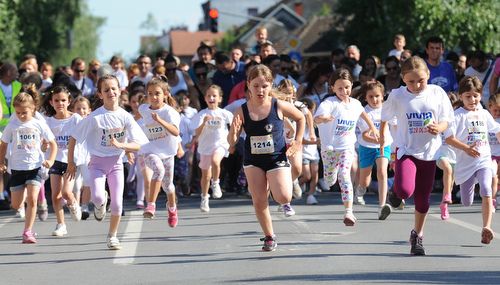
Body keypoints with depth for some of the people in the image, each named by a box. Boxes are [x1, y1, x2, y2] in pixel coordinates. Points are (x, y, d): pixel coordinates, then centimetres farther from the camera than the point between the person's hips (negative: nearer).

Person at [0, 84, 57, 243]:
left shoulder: (39, 125, -3)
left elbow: (53, 144, 4)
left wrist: (50, 160, -10)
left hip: (35, 167, -2)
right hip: (16, 168, 2)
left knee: (32, 200, -17)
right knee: (16, 205, 5)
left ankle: (28, 232, -10)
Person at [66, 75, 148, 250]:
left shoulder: (125, 117, -6)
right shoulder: (95, 118, -12)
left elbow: (138, 145, -6)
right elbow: (73, 138, -3)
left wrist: (120, 145, -23)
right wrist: (70, 162, -1)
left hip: (116, 163, 2)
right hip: (97, 162, -2)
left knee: (117, 203, -4)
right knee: (97, 198, -23)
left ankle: (112, 236, 18)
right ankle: (101, 203, 16)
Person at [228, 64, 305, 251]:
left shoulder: (279, 106, -11)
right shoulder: (242, 111, -8)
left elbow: (300, 118, 8)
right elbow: (231, 142, -5)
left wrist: (298, 141, 0)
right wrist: (234, 132, -27)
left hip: (277, 158, -2)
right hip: (253, 161, 2)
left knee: (283, 198, -17)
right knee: (259, 201, -2)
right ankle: (269, 237, 17)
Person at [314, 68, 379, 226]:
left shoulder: (355, 104, -1)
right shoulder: (330, 103, -17)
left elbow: (362, 113, 25)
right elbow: (317, 118, -36)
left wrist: (372, 128, 33)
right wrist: (323, 118, -59)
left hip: (347, 147, 1)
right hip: (329, 147, -1)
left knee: (344, 176, -18)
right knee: (330, 180, 11)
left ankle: (349, 212, -22)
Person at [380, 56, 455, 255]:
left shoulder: (437, 93, -4)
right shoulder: (397, 96, -7)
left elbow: (446, 120, 1)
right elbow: (385, 116, 10)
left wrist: (439, 128, -20)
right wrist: (382, 135, 17)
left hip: (428, 151, 2)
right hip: (406, 150, -2)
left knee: (423, 199, 10)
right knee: (405, 190, -26)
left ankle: (417, 236, 31)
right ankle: (398, 194, 13)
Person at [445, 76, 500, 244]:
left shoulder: (484, 114, 9)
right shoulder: (458, 115, -6)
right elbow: (449, 138, -16)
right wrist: (466, 148, -26)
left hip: (484, 161, 2)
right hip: (465, 164, -2)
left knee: (486, 191, -23)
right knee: (466, 202, 9)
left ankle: (486, 227, -22)